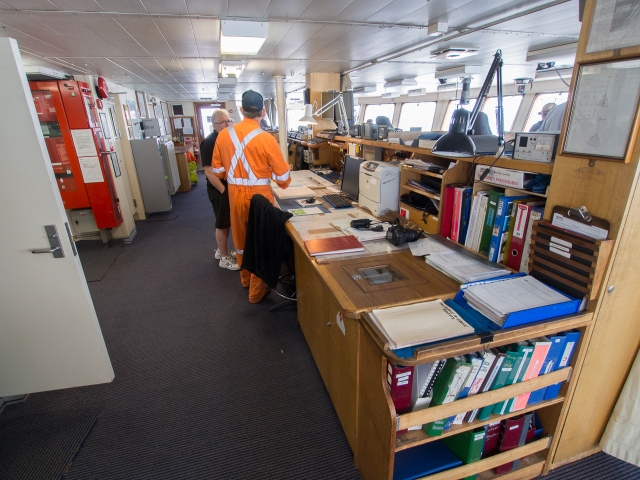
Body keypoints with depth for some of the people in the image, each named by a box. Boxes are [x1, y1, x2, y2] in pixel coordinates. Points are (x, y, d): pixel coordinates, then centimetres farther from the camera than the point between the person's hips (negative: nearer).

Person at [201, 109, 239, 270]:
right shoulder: (209, 143, -16)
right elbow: (209, 172, -20)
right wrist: (224, 191, -21)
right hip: (220, 190, -8)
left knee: (228, 222, 17)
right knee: (222, 224, 2)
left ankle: (221, 250, 34)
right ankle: (224, 258, 16)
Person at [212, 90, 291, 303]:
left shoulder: (224, 135, -1)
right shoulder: (266, 139, -14)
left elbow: (218, 170, 7)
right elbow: (283, 176, -10)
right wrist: (284, 184, 13)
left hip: (235, 194, 4)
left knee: (241, 238, 21)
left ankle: (245, 279, 42)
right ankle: (257, 290, 22)